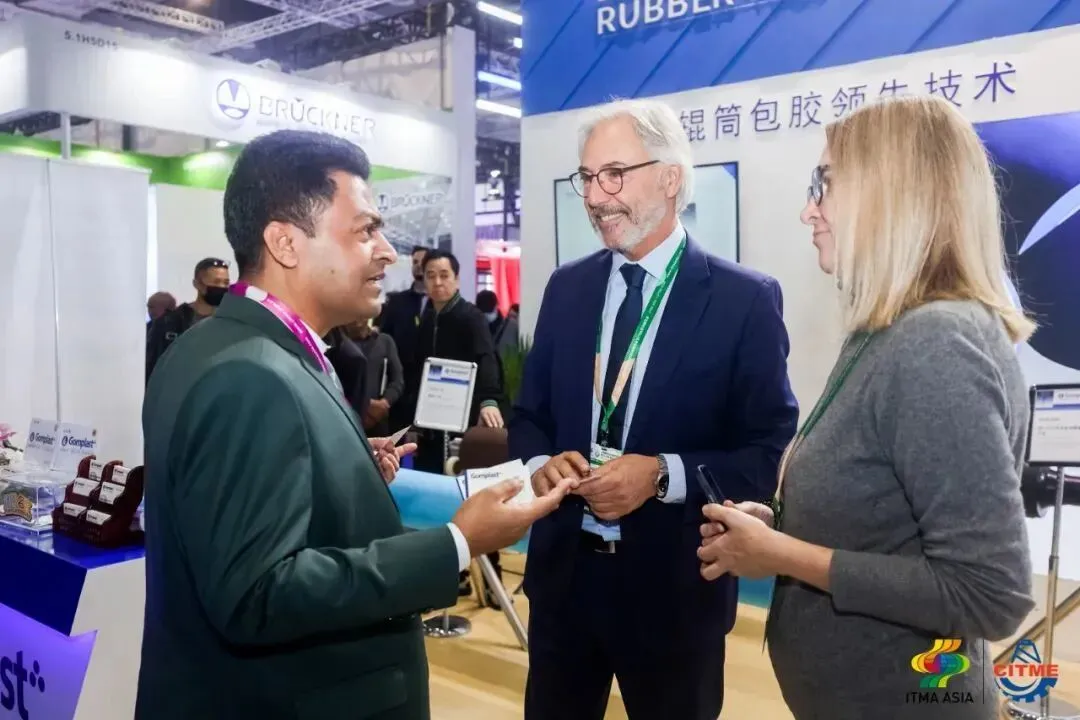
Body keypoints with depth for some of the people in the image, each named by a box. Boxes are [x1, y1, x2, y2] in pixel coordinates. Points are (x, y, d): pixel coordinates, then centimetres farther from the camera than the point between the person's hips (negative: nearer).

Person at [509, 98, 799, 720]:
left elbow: (772, 452, -10)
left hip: (674, 588, -3)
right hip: (563, 573, 4)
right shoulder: (567, 288, 4)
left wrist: (664, 474, -23)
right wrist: (542, 462, -12)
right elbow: (529, 414, 10)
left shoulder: (746, 300, -10)